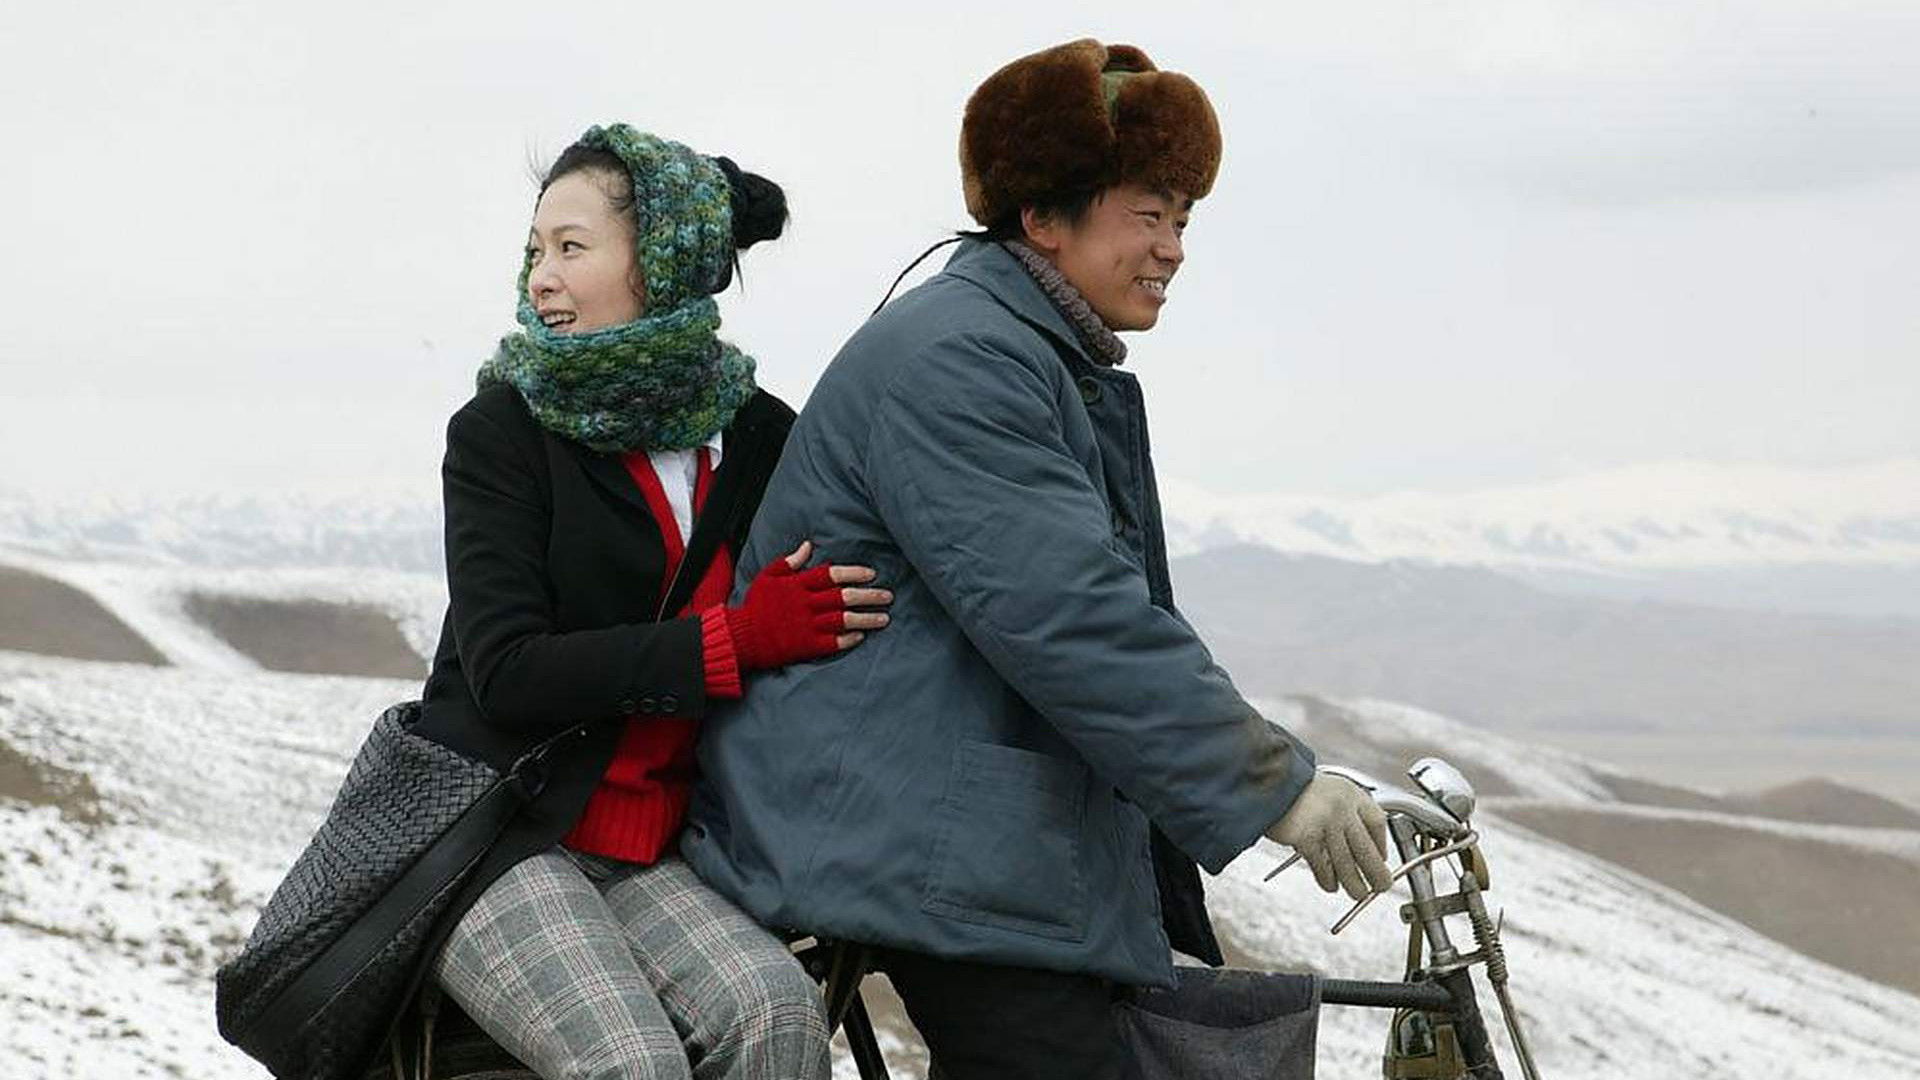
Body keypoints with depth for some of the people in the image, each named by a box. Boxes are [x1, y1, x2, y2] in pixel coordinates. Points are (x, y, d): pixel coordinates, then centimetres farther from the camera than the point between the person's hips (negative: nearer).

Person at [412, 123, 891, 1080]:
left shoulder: (762, 439, 6)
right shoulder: (502, 432, -3)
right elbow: (506, 673, -13)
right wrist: (730, 641, -21)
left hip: (649, 857, 3)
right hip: (498, 836, -3)